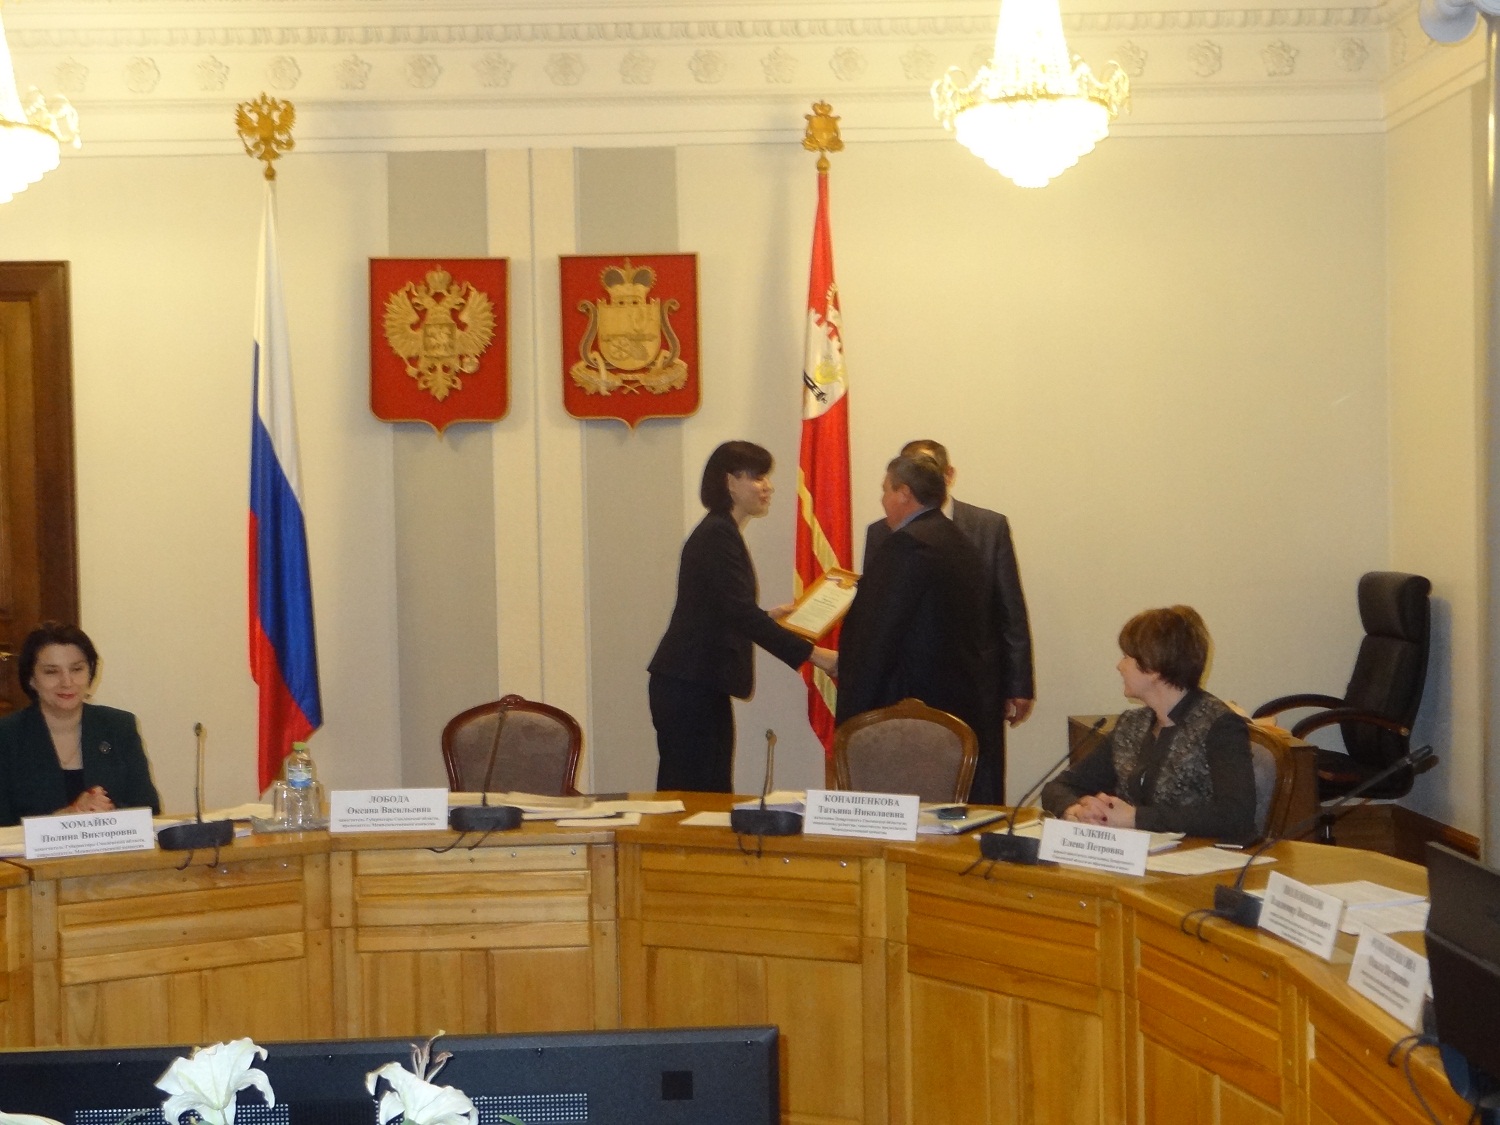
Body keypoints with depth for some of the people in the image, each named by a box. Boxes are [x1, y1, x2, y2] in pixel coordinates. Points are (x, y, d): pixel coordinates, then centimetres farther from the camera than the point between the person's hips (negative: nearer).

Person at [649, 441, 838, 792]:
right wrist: (811, 654, -23)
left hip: (697, 686, 10)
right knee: (698, 793, -8)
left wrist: (770, 616, 18)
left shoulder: (718, 532, 17)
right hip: (690, 688, -10)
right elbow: (741, 614, -22)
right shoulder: (718, 536, -15)